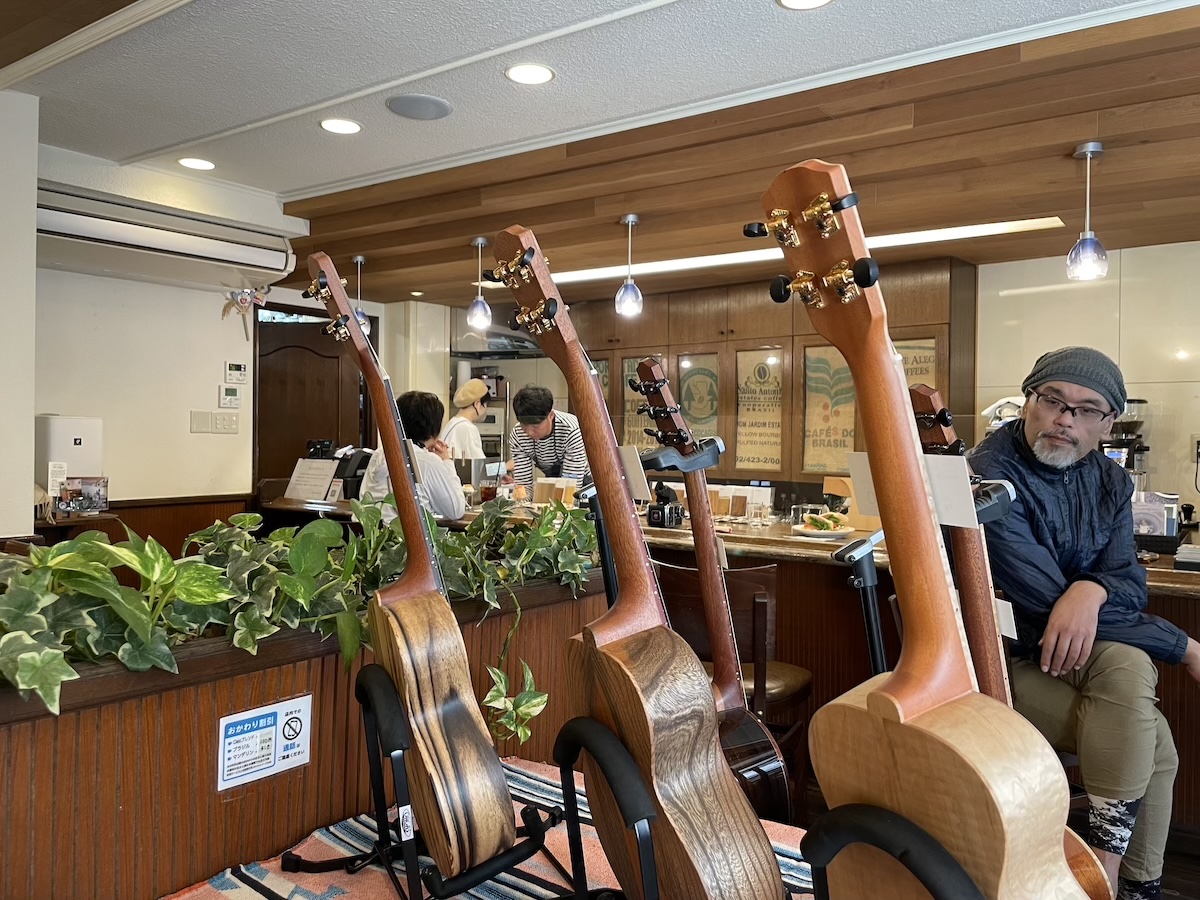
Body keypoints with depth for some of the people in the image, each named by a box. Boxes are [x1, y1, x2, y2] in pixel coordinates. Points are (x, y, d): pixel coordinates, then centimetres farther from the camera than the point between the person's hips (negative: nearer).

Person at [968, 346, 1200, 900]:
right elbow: (1046, 601, -25)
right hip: (996, 661, -7)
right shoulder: (988, 478, -22)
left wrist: (1092, 589, -30)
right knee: (1153, 743, -19)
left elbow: (1129, 583, -4)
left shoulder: (1109, 481, 3)